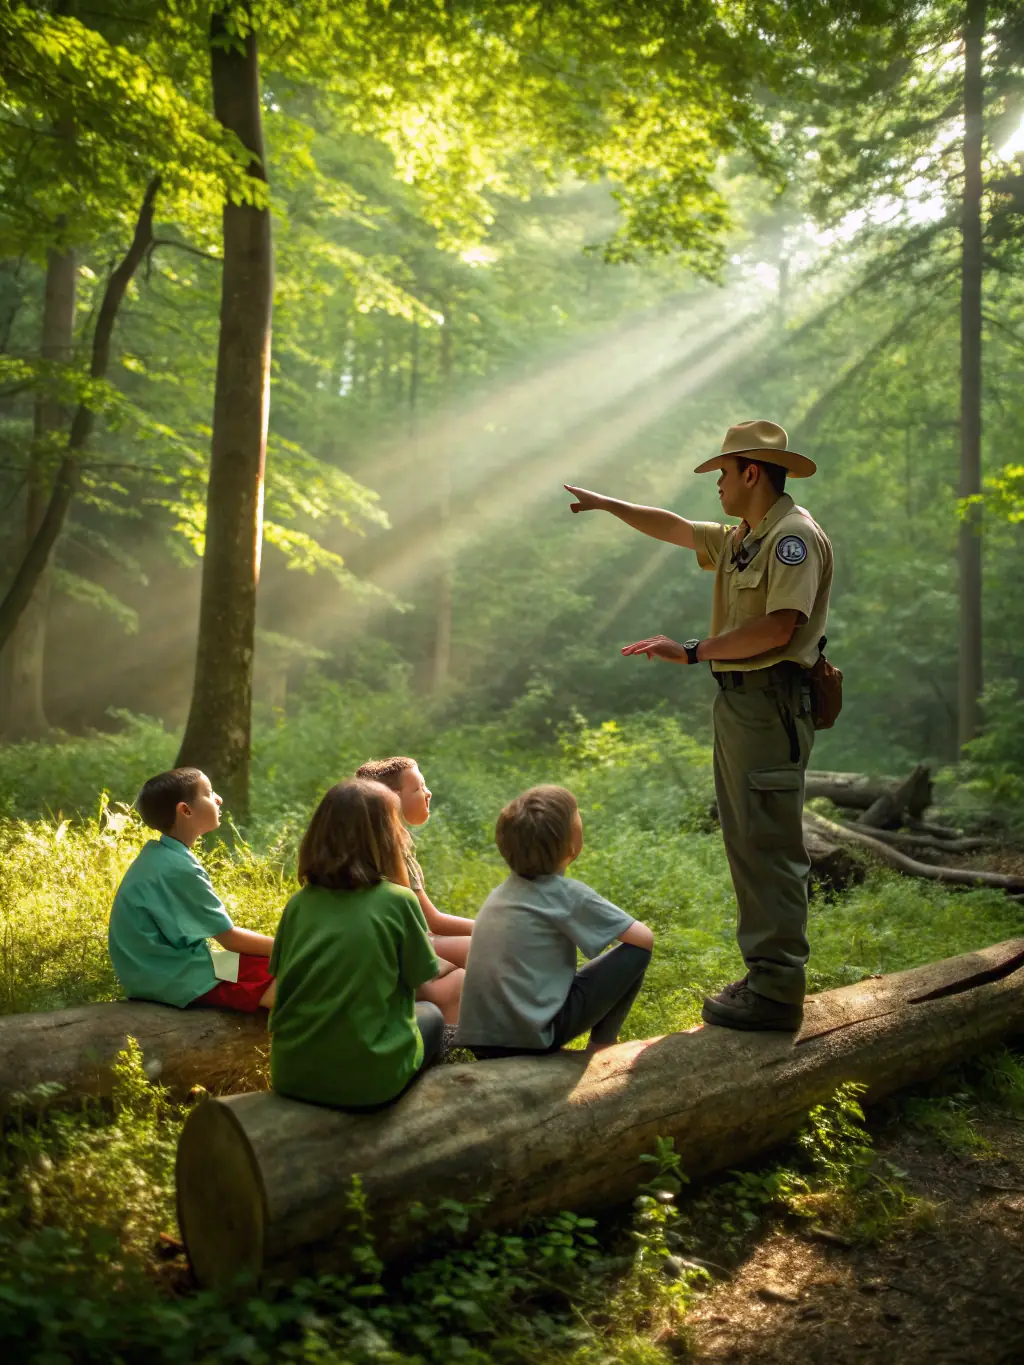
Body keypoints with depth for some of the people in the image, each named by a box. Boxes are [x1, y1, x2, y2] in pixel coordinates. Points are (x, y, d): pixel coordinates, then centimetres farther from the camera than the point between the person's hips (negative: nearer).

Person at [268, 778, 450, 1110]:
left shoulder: (298, 904, -2)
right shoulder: (398, 900, -13)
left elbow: (281, 975, 5)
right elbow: (419, 978, -3)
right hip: (370, 1081, -4)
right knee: (431, 1016, 27)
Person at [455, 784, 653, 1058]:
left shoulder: (504, 890, 11)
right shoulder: (566, 893, -9)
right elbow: (645, 937, -6)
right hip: (529, 1036, -7)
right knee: (635, 952, 3)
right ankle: (601, 1047, 15)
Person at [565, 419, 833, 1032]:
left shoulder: (795, 535, -12)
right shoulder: (741, 538, 19)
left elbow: (778, 628, -22)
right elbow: (675, 528, 32)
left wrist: (691, 651, -19)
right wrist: (605, 503, 36)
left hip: (771, 705, -10)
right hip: (738, 701, 10)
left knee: (771, 848, -9)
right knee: (749, 845, 12)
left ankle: (777, 992, -3)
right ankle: (765, 974, 20)